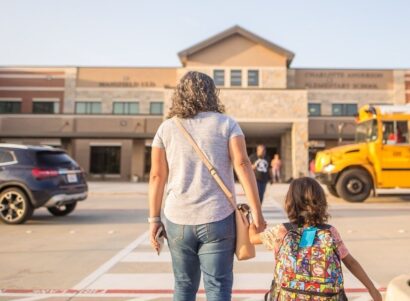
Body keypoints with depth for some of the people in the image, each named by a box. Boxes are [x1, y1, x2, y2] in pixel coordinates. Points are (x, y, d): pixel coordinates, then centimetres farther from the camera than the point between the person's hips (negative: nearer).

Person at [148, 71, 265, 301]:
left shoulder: (167, 128, 7)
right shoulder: (226, 124, 1)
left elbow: (157, 175, 4)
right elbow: (242, 164, -10)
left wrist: (154, 218, 10)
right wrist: (257, 213, -8)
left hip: (178, 219, 3)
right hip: (217, 219, -2)